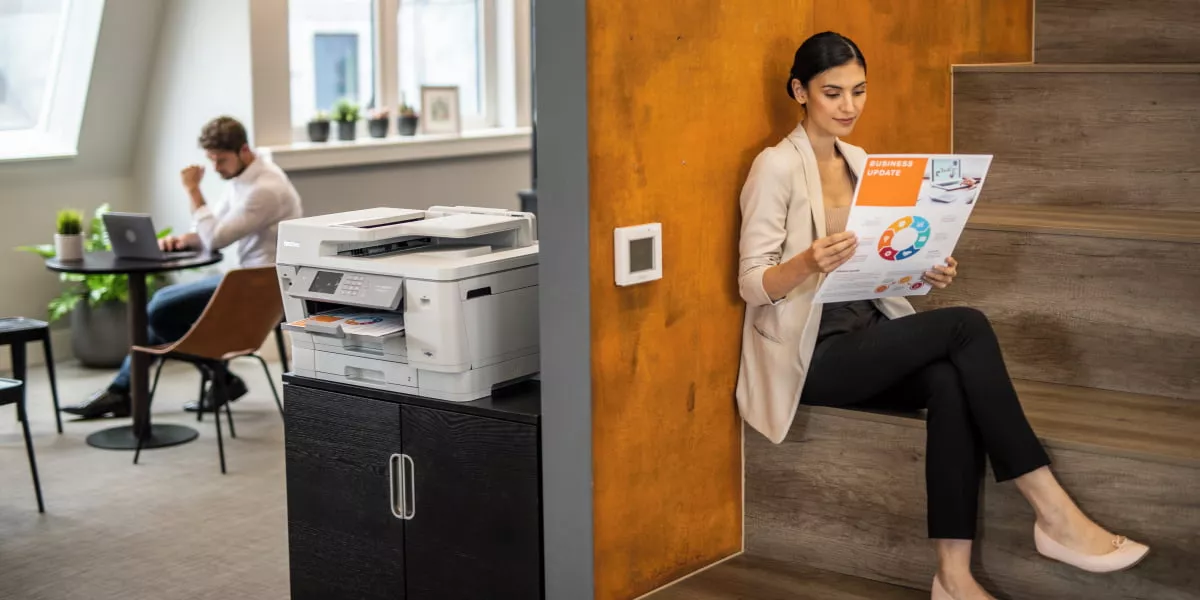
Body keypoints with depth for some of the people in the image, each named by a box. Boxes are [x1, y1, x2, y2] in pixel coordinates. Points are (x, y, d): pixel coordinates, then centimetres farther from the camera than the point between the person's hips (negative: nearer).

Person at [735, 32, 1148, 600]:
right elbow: (752, 284, -13)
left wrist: (921, 271, -4)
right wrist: (809, 261, -34)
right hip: (811, 355, -6)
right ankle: (1054, 515, -21)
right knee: (965, 326, -25)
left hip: (868, 336, 6)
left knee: (951, 382, -27)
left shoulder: (860, 162, 14)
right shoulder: (776, 166, -9)